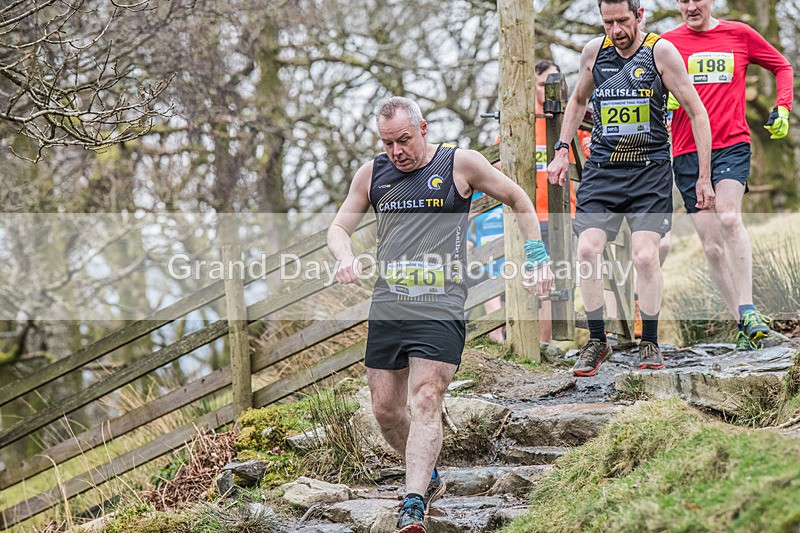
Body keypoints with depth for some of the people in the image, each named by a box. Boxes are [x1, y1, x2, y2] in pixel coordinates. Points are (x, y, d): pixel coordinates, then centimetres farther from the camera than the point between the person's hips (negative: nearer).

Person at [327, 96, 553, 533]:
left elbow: (518, 201, 13)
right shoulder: (371, 174, 11)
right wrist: (345, 258, -3)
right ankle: (428, 478, 30)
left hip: (439, 308, -5)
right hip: (386, 307, 5)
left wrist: (536, 258, 8)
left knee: (425, 402, -17)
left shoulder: (461, 164, 1)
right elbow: (339, 227, 20)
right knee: (385, 408, 7)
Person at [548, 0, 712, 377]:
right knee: (587, 250, -14)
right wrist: (561, 151, 15)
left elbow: (697, 113, -3)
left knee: (645, 257, -15)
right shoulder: (594, 51, 4)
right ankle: (597, 341, 4)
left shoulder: (660, 52, -7)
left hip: (650, 169, -3)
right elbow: (578, 100, 24)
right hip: (601, 169, 3)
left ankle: (649, 343, 6)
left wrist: (704, 177, -6)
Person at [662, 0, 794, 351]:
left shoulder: (739, 35, 7)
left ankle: (747, 309, -26)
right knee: (712, 246, 0)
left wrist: (782, 108, 4)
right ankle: (743, 323, 8)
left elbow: (782, 66, 18)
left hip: (732, 144, -2)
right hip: (686, 152, 2)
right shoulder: (668, 43, 6)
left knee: (729, 218, -26)